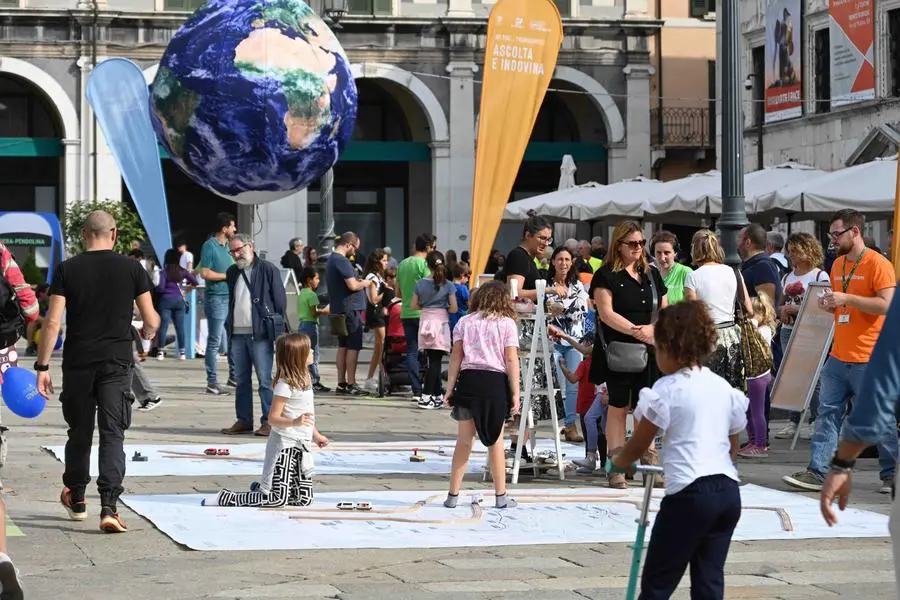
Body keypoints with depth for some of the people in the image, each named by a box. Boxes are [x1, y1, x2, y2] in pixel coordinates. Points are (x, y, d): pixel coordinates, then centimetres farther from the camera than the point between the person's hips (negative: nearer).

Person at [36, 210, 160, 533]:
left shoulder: (67, 269, -1)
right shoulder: (132, 268, 0)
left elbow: (52, 321, -5)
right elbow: (151, 321, 1)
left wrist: (42, 366, -1)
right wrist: (147, 333, 25)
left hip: (78, 361, 1)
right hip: (117, 361, -1)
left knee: (79, 431, 16)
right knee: (112, 434, -2)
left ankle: (76, 499, 33)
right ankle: (109, 507, -14)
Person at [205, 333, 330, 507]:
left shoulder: (304, 380, 11)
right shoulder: (285, 385, -17)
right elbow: (273, 418, -20)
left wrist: (315, 434, 32)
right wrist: (295, 422, -35)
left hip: (301, 447, 9)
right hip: (284, 445, -9)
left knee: (304, 499, 7)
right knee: (278, 500, -14)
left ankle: (262, 487, 29)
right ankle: (226, 498, -1)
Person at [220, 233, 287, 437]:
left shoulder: (268, 270, -3)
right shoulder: (232, 273, 16)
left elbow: (280, 300, -3)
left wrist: (277, 331, -7)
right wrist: (230, 327, 15)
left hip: (260, 334, -6)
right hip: (238, 334, 6)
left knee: (265, 380, -6)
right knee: (242, 380, 10)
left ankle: (269, 421, -3)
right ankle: (243, 420, 16)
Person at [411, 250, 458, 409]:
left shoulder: (421, 284, 1)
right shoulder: (448, 285, -6)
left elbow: (414, 305, 5)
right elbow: (454, 308, -7)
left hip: (426, 321, 3)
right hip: (441, 322, -3)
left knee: (434, 360, 10)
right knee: (435, 361, -3)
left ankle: (438, 396, 17)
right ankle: (425, 397, -11)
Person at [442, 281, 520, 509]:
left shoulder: (465, 322, 9)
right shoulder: (507, 323, 3)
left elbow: (456, 357, 5)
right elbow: (511, 360, -3)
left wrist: (449, 388, 6)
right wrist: (515, 394, -1)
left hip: (468, 380, 2)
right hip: (495, 382, -2)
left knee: (464, 441, 8)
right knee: (496, 441, 8)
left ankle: (453, 495, 8)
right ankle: (501, 496, 12)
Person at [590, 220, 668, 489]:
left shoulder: (651, 275, 15)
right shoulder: (606, 275, -2)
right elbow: (606, 313, -12)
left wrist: (654, 329, -6)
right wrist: (637, 331, -18)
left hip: (649, 352, 5)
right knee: (618, 406, -1)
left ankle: (650, 465, 13)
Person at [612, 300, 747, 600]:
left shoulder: (667, 390, -4)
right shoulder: (725, 388, 14)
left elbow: (638, 445, 3)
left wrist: (619, 461, 22)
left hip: (689, 494, -7)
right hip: (728, 490, 7)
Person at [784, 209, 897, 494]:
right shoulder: (838, 264, 14)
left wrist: (846, 298, -23)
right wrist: (828, 303, 2)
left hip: (867, 359, -7)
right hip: (838, 356, 7)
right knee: (827, 412, 3)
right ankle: (817, 472, 3)